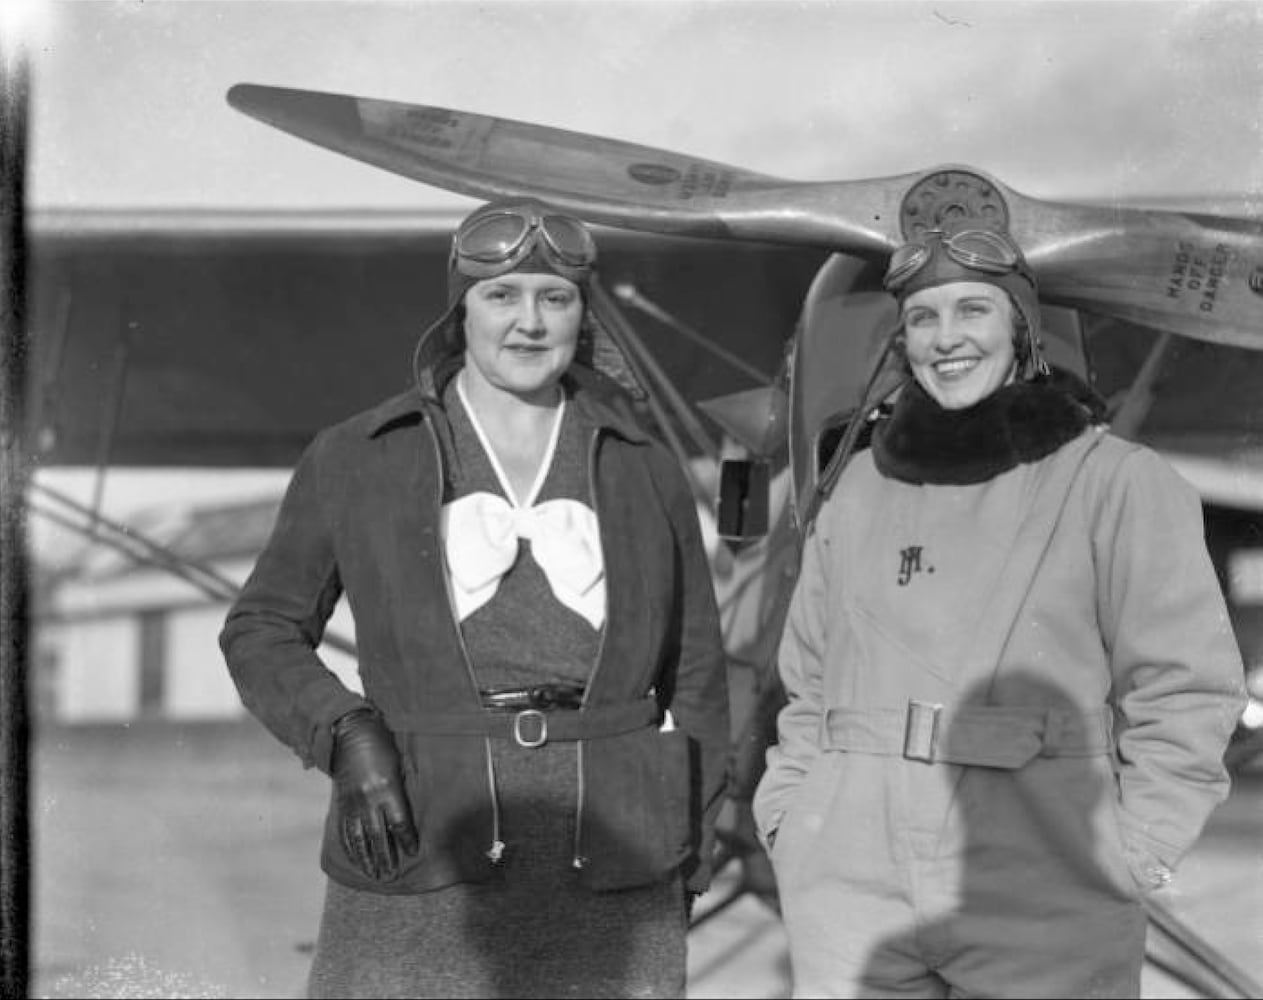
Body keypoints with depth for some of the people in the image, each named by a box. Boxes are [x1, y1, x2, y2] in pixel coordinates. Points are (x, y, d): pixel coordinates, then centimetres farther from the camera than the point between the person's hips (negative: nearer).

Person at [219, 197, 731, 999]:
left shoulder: (645, 471, 11)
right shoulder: (354, 461, 6)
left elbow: (696, 677, 16)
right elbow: (262, 631, 12)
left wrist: (688, 868, 10)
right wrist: (347, 737, -6)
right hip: (418, 886, -1)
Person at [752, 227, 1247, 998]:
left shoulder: (1116, 481, 0)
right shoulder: (864, 486, 13)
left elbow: (1185, 688, -2)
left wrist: (1129, 854, -8)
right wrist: (786, 808, 10)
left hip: (1043, 913, -3)